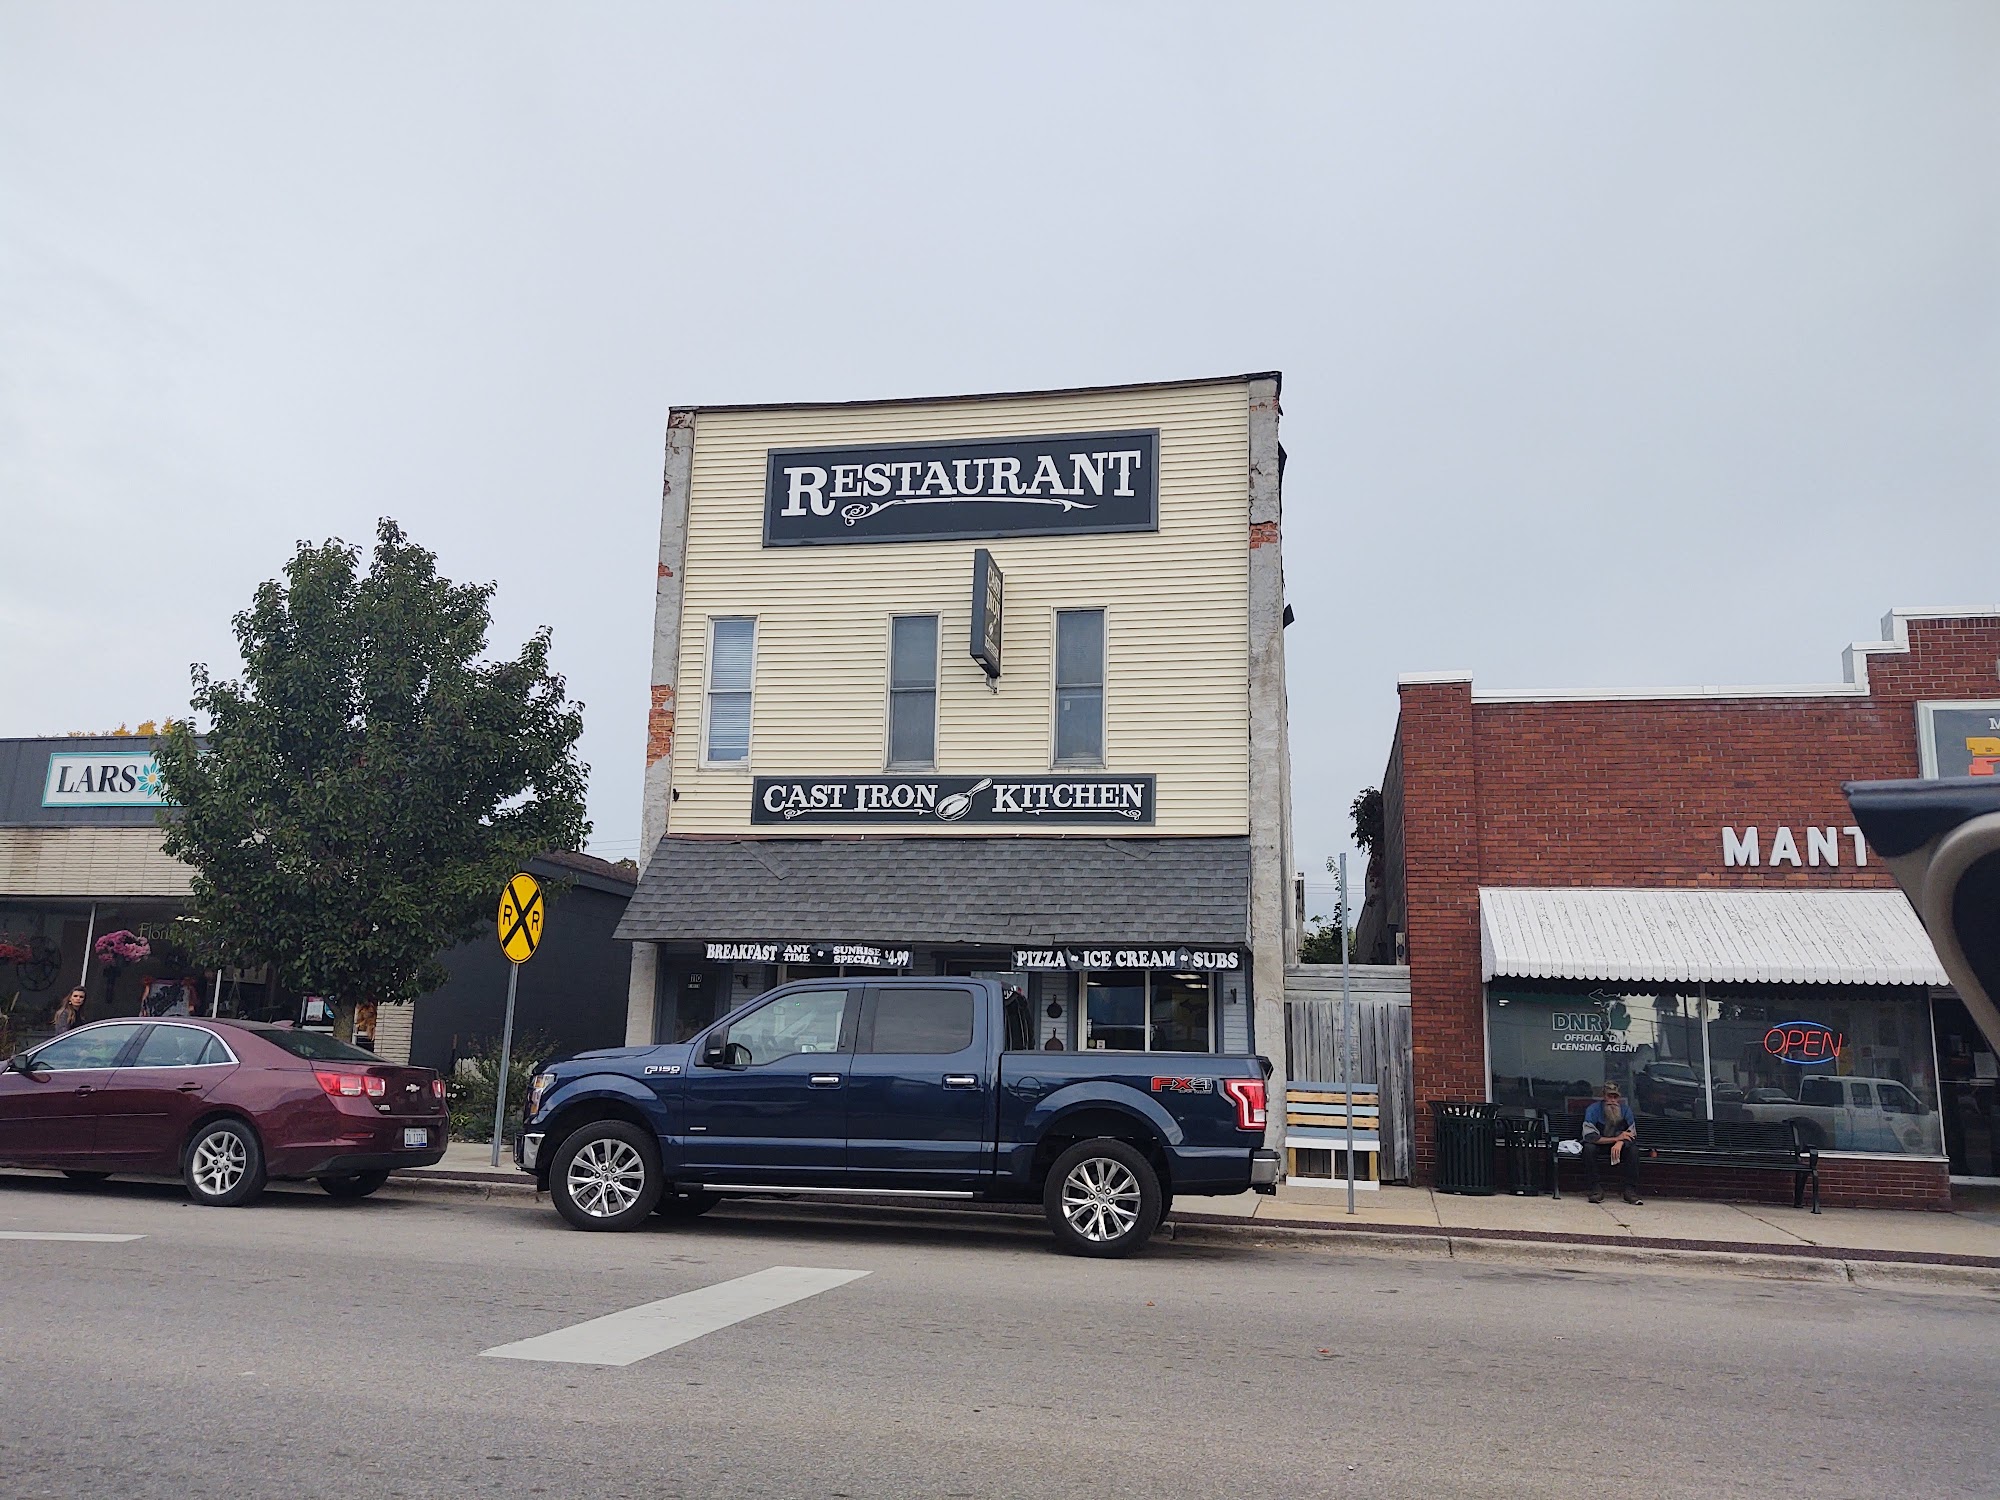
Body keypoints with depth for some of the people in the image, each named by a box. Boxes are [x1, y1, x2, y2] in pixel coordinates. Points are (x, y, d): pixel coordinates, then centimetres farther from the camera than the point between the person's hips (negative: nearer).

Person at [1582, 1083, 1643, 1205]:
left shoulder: (1625, 1109, -8)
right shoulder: (1593, 1110, -18)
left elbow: (1632, 1134, -10)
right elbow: (1589, 1136, -26)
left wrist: (1620, 1142, -33)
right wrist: (1616, 1138, -28)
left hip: (1619, 1145, 2)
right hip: (1599, 1145, -2)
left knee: (1633, 1149, -27)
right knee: (1588, 1148, -34)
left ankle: (1630, 1191, -24)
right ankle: (1596, 1189, -31)